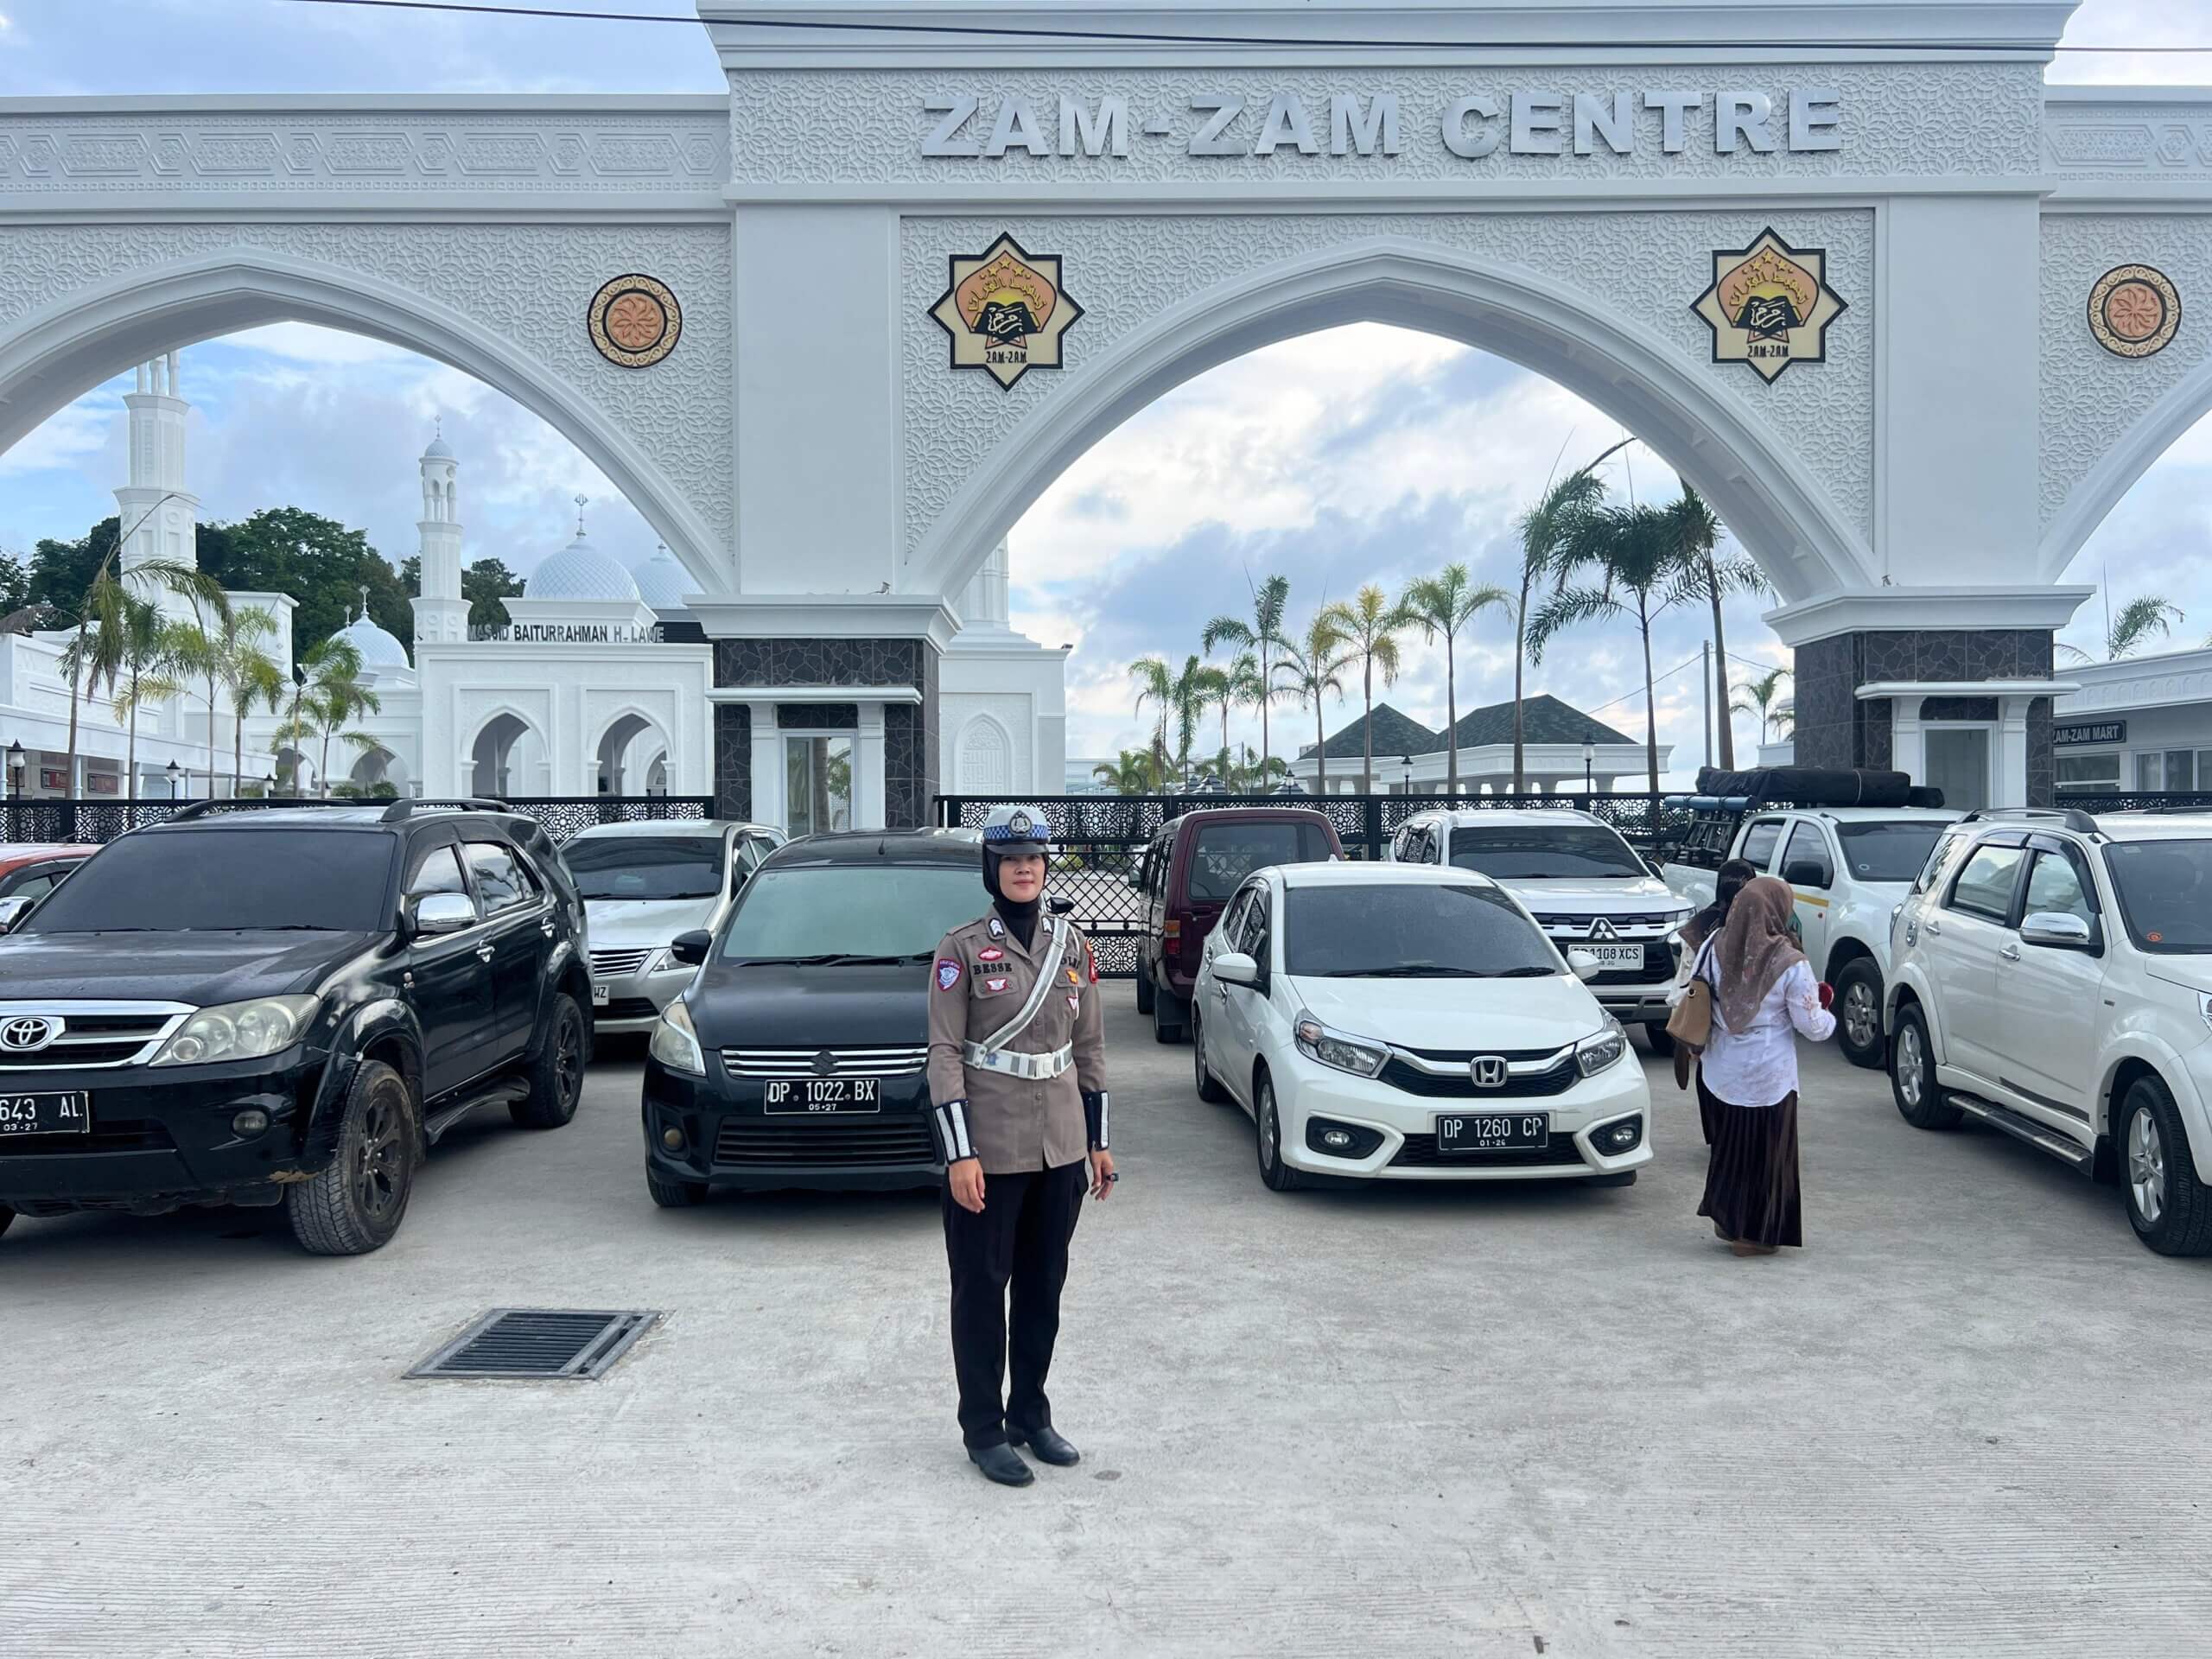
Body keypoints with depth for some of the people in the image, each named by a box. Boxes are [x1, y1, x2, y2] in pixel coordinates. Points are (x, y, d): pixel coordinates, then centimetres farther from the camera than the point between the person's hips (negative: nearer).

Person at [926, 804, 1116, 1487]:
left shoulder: (1072, 946, 6)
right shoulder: (962, 950, -7)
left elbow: (1089, 1046, 11)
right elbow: (944, 1054, -9)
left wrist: (1099, 1142, 10)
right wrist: (959, 1154, -15)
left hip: (1061, 1145, 5)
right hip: (991, 1148, -4)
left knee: (1045, 1284, 13)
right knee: (982, 1289, 4)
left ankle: (1031, 1414, 27)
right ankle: (984, 1431, 15)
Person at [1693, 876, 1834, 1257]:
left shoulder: (1714, 949, -5)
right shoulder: (1791, 964, -16)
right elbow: (1811, 1024, -9)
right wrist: (1827, 1017, 13)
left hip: (1720, 1072, 4)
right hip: (1768, 1075, -4)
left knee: (1728, 1143, 20)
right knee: (1765, 1150, 8)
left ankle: (1726, 1218, 29)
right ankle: (1754, 1233, 14)